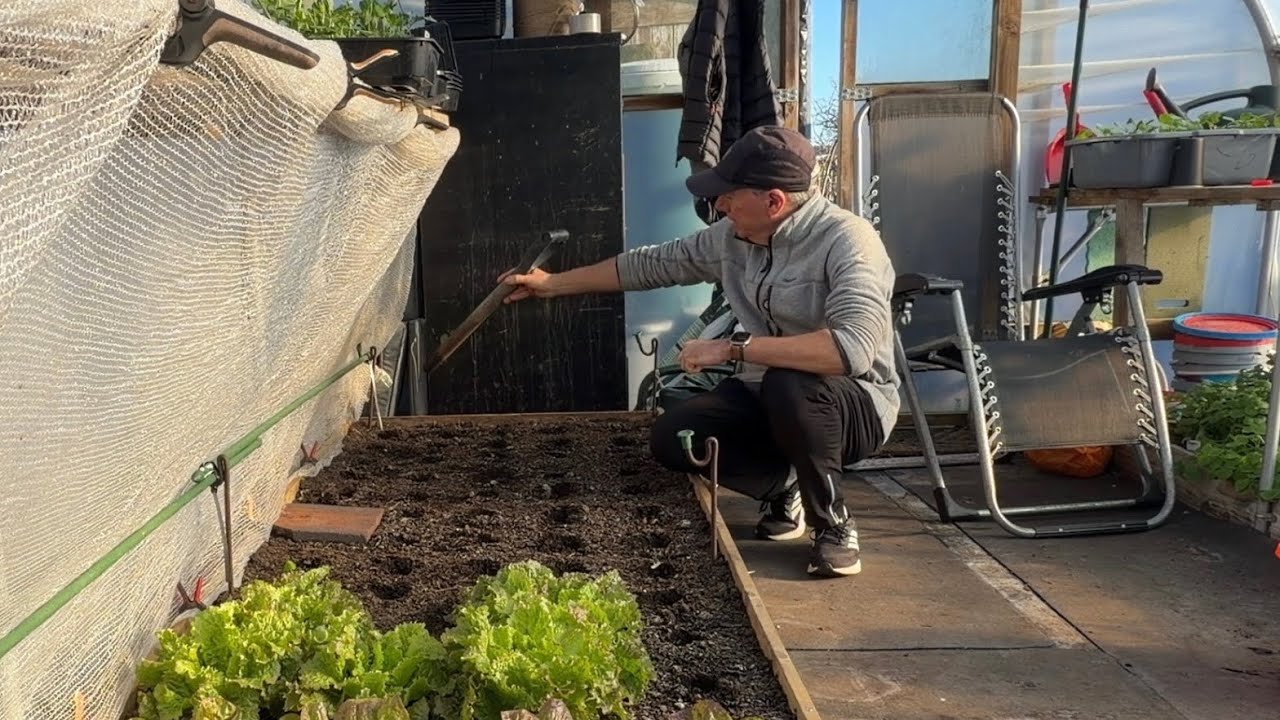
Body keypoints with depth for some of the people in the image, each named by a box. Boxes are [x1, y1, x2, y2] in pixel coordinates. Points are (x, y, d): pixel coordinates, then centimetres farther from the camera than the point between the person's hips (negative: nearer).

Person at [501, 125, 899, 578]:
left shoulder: (847, 241, -23)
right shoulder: (733, 236, -1)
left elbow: (852, 348, -39)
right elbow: (655, 264, 11)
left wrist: (734, 348, -36)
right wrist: (553, 283, 15)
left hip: (853, 403, -6)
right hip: (767, 396, 6)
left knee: (787, 387, -39)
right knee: (671, 438, -16)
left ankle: (833, 525, -12)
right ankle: (783, 487, 9)